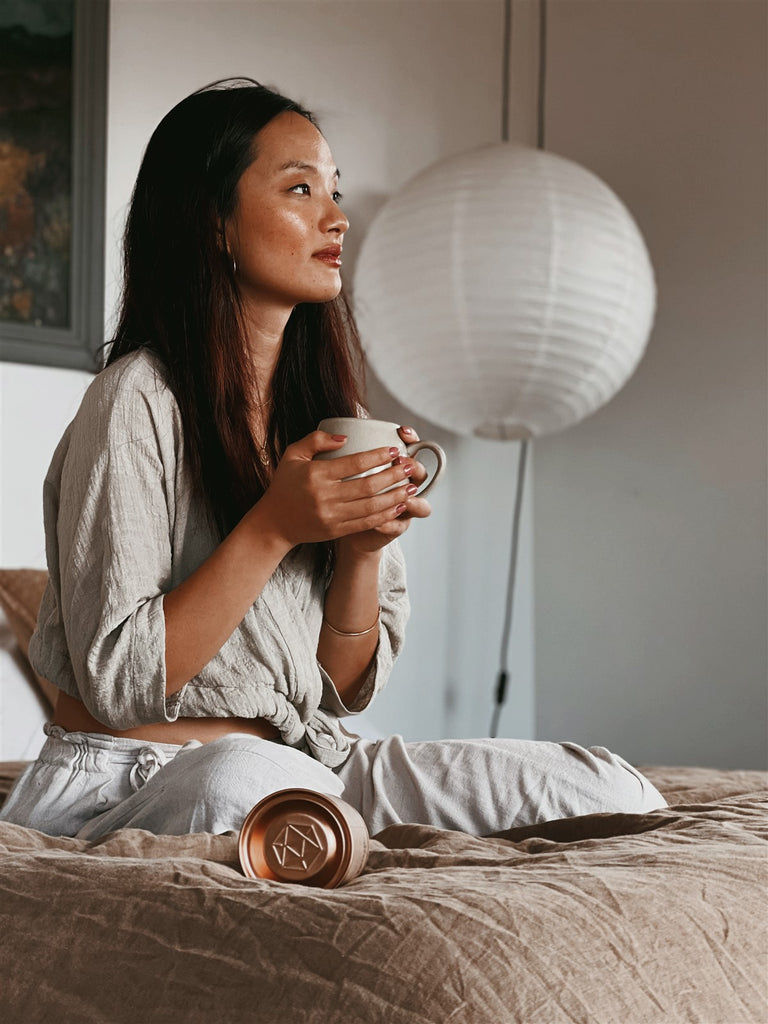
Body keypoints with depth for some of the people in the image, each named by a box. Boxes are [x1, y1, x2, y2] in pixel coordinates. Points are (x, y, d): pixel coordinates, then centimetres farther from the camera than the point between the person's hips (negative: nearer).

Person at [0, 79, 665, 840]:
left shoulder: (331, 413, 10)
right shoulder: (138, 402, -11)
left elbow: (345, 689, 9)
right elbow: (117, 684, -15)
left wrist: (363, 548, -9)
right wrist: (274, 528, -21)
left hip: (311, 757, 6)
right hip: (127, 775, -6)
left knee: (611, 793, -11)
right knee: (254, 779, -43)